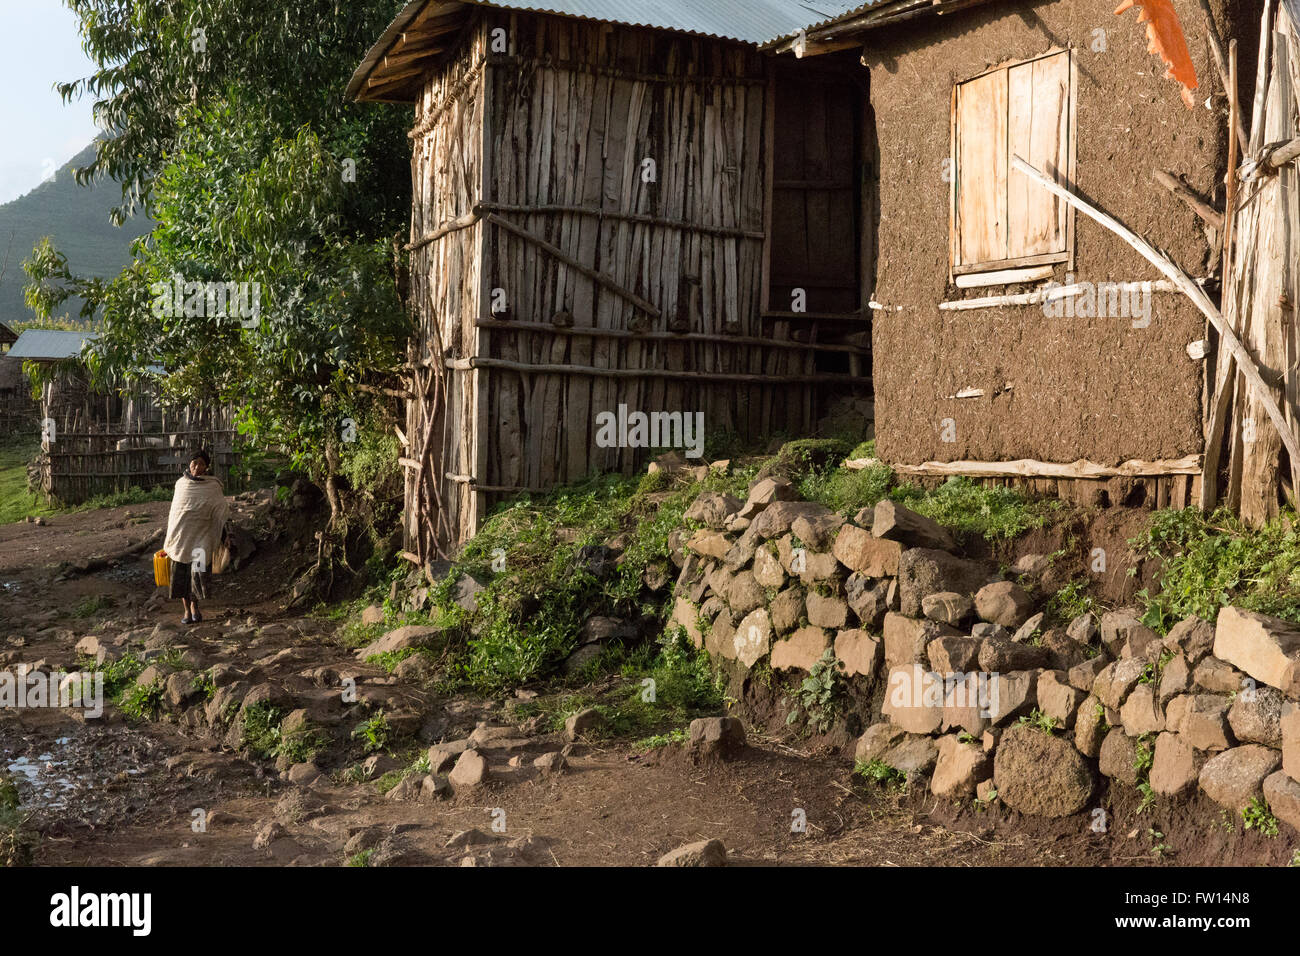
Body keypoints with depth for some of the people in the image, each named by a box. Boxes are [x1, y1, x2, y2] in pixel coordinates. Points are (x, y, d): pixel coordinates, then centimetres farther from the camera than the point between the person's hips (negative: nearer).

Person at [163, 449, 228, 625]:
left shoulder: (213, 487, -3)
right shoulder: (181, 483, 6)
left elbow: (219, 516, -2)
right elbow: (174, 511, 14)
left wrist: (216, 543, -5)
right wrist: (170, 537, 14)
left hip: (200, 538, -3)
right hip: (180, 537, 3)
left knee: (198, 574, -8)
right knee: (181, 575, 3)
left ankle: (194, 604, 16)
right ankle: (186, 610, 16)